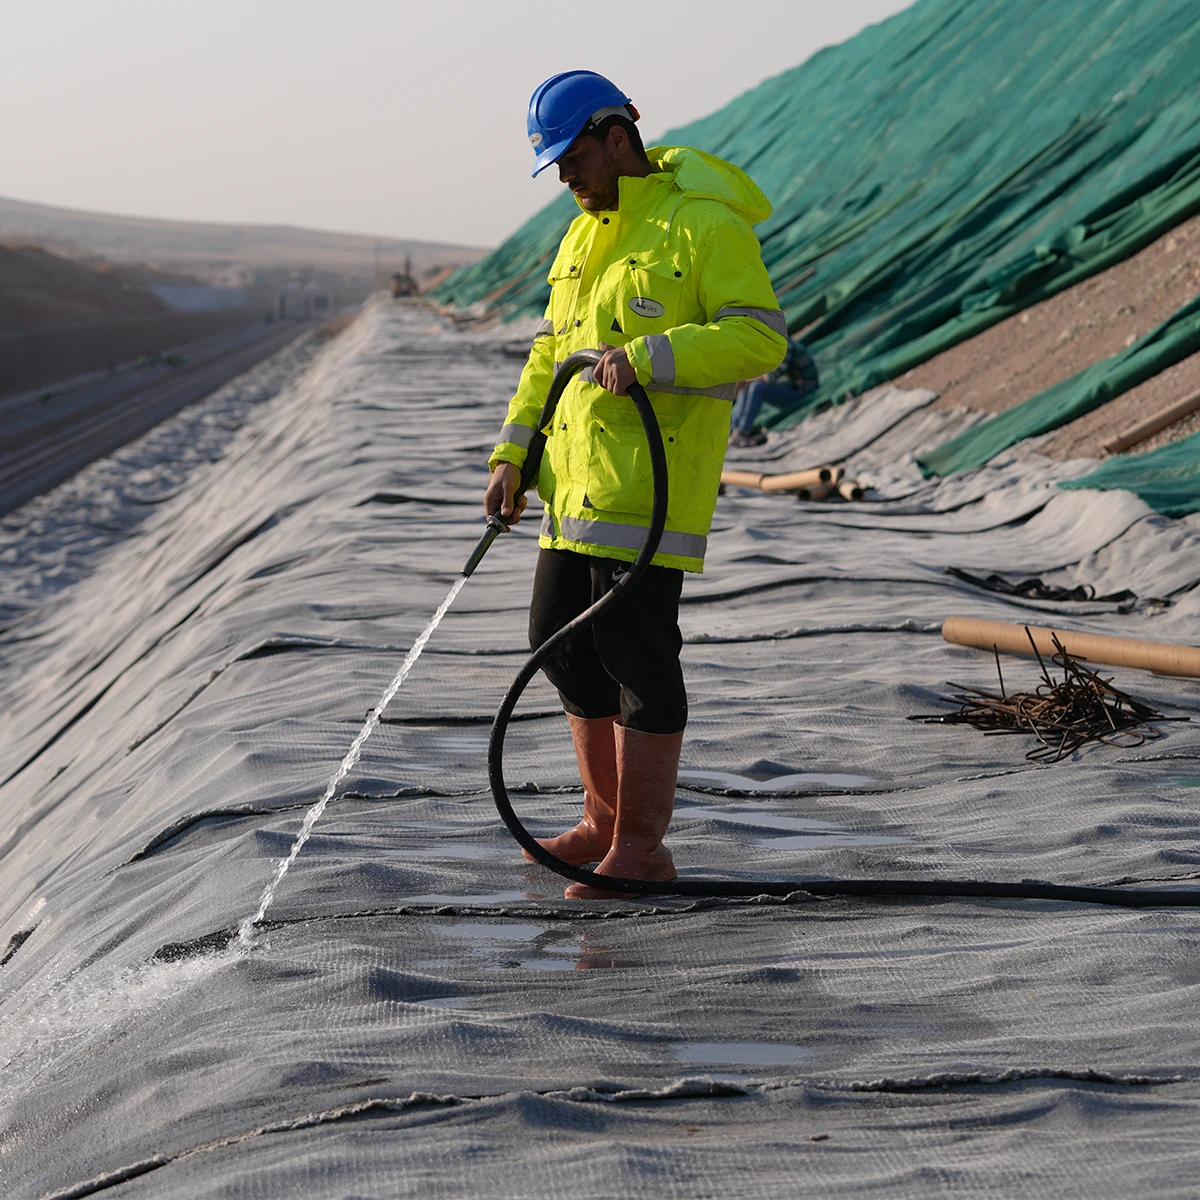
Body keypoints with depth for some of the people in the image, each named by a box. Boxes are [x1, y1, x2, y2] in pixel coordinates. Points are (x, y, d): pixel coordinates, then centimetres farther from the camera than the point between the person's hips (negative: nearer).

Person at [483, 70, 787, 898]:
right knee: (564, 643, 12)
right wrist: (514, 454, 11)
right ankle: (608, 820, 26)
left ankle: (641, 849, 3)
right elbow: (551, 352, 21)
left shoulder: (705, 224, -9)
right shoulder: (586, 234, 18)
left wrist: (648, 358, -26)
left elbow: (761, 336, -17)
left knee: (635, 653, -7)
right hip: (578, 479, 9)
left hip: (654, 479, -9)